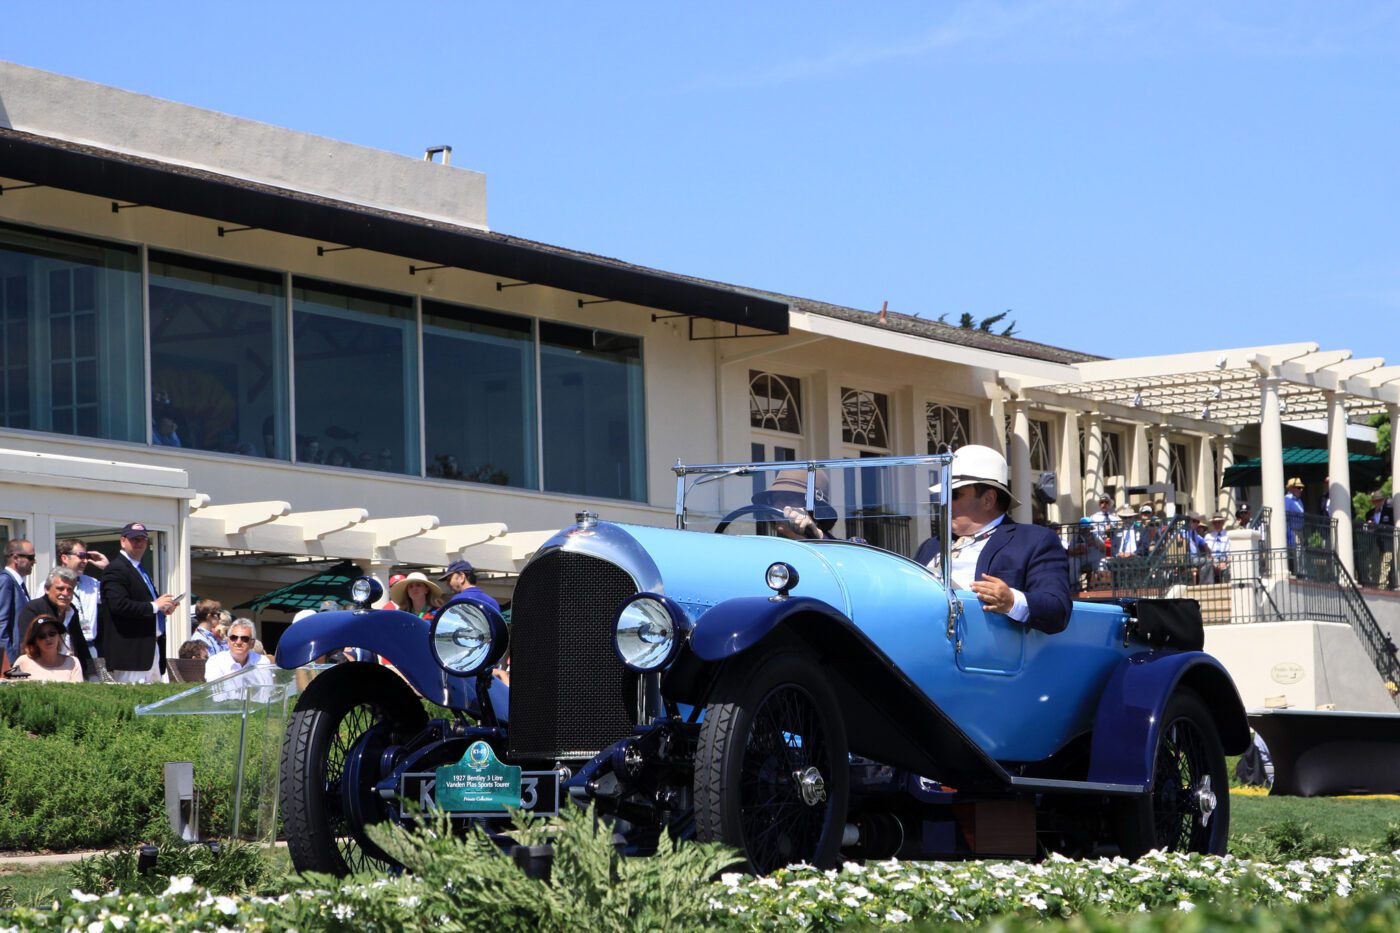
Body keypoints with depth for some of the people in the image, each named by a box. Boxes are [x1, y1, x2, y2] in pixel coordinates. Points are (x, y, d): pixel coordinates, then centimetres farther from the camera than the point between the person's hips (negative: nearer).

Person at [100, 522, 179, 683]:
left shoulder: (141, 570, 23)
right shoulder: (115, 569, -9)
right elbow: (119, 605, -22)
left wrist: (164, 607, 8)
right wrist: (154, 606, -17)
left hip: (152, 647, 10)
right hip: (131, 650, -10)